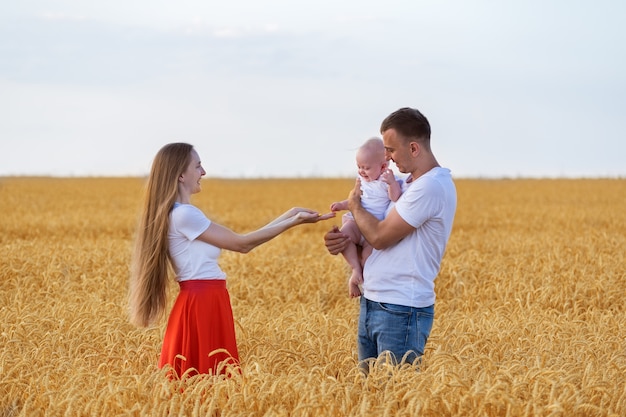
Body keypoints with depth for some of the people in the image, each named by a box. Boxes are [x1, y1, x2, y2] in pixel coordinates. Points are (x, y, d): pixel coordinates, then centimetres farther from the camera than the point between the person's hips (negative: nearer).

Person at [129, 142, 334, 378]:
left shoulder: (179, 213, 16)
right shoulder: (184, 214, -14)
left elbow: (237, 241, 14)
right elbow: (242, 244, -10)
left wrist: (289, 215, 11)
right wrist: (294, 222, -7)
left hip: (202, 302, 10)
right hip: (203, 304, -10)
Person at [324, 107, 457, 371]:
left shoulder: (431, 186, -17)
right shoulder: (407, 182, 14)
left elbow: (379, 236, -18)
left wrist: (354, 204, 0)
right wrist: (342, 239, -2)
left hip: (401, 312, -10)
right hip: (371, 304, 10)